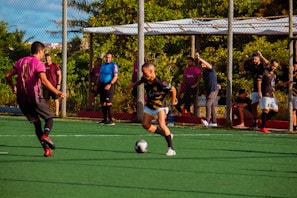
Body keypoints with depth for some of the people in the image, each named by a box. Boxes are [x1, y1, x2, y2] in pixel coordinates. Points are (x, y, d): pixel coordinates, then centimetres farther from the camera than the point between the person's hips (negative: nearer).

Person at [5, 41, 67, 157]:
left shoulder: (21, 61, 12)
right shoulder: (39, 64, -8)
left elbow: (8, 75, 13)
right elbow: (44, 81, -23)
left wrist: (13, 88, 29)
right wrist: (57, 92, -23)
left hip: (22, 99, 6)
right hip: (35, 97, -6)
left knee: (37, 123, 12)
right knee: (49, 118, 9)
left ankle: (47, 149, 4)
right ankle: (45, 135, -22)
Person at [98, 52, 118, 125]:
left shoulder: (113, 65, -6)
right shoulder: (103, 65, 18)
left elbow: (115, 76, -13)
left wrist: (110, 84, -23)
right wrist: (99, 85, 17)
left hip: (109, 86, -8)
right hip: (102, 85, 8)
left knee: (108, 103, -13)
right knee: (103, 103, 7)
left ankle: (111, 120, -13)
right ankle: (105, 119, 13)